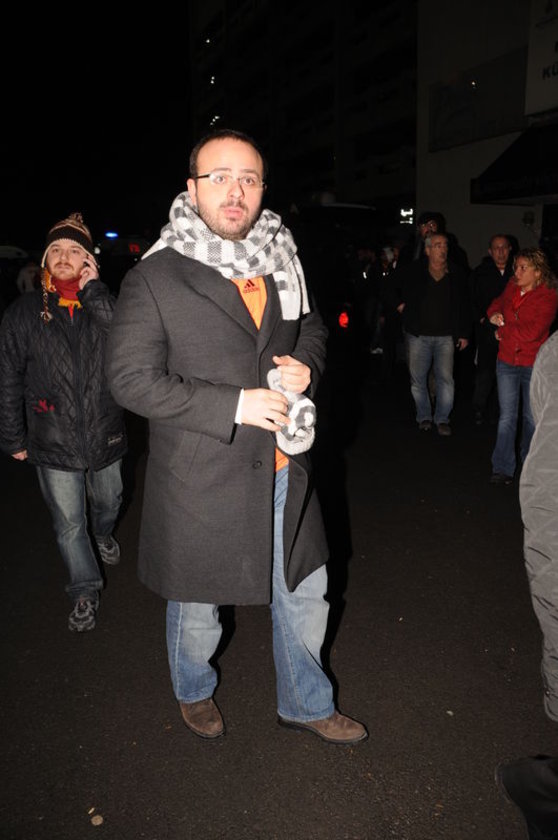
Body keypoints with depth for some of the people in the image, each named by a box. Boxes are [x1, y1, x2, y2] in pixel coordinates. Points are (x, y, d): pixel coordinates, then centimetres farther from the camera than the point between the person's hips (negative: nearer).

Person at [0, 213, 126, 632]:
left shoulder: (103, 304, -3)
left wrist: (94, 290, -22)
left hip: (105, 436, 1)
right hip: (54, 443, -1)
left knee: (108, 503, 24)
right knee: (69, 524, 10)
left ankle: (103, 533, 59)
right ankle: (85, 590, 32)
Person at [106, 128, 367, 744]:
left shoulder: (281, 261, 5)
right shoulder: (154, 278, -13)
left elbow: (310, 326, 19)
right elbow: (131, 380, -15)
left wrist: (307, 364, -6)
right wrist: (234, 406, -21)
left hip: (282, 469, 5)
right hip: (200, 479, -4)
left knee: (304, 591, 18)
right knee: (198, 604, 17)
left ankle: (305, 703, 44)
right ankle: (193, 691, 50)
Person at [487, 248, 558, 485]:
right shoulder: (512, 287, 3)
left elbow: (532, 331, -22)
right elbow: (496, 305, 24)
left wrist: (503, 329, -11)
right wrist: (494, 315, 1)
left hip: (533, 365, -3)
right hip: (507, 361, 3)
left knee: (532, 418, 10)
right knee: (506, 418, 3)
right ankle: (503, 469, 7)